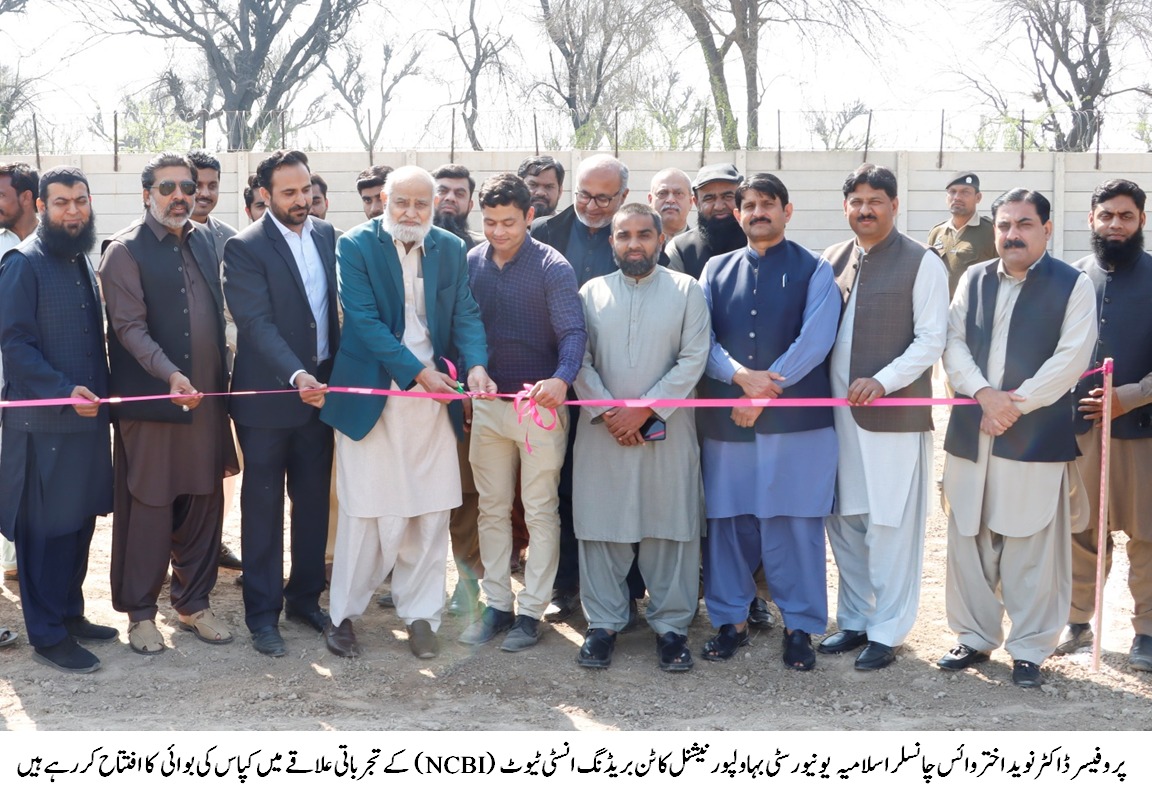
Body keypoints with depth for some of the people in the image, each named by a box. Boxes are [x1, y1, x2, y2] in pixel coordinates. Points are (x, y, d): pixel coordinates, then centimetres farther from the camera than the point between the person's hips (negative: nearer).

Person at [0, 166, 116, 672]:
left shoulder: (81, 262, 14)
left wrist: (99, 392, 9)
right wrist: (65, 390, -22)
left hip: (87, 416, 7)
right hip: (43, 421, -7)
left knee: (80, 522, 13)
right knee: (44, 529, 0)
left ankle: (70, 614, 26)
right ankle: (47, 636, 9)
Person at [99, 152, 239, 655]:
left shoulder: (203, 242, 12)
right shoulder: (125, 250, -7)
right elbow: (129, 326, -14)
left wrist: (221, 384, 11)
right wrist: (171, 374, -27)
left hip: (206, 400, 5)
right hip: (150, 402, -5)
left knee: (203, 506, 10)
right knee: (147, 510, 3)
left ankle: (193, 603, 23)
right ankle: (139, 612, 17)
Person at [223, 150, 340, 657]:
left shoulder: (326, 235, 7)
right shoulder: (246, 248, -10)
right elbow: (258, 323, -19)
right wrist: (296, 376, -31)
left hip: (320, 388, 5)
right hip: (268, 393, -5)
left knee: (313, 499, 12)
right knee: (264, 505, 4)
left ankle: (305, 597, 26)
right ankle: (262, 613, 14)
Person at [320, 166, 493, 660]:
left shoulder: (450, 248, 7)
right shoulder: (357, 246, -5)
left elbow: (465, 313, 1)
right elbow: (364, 319, -13)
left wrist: (476, 364, -19)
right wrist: (419, 371, -20)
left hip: (435, 398, 4)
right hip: (372, 394, -4)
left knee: (432, 513, 7)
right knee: (369, 513, 0)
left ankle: (420, 613, 20)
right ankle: (343, 615, 16)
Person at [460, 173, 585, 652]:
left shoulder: (551, 267, -10)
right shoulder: (471, 263, 3)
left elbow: (573, 331, -18)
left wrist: (562, 379, -35)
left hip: (540, 403, -4)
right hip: (487, 403, 4)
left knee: (540, 511, 3)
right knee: (492, 508, 11)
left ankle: (531, 611, 12)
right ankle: (497, 605, 21)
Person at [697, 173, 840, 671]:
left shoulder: (814, 271, 4)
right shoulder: (716, 270, 13)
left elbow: (814, 342, -8)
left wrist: (763, 393, -12)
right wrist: (740, 376, -15)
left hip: (797, 419, -3)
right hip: (724, 418, 3)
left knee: (795, 525, 1)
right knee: (727, 522, 7)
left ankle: (799, 626, 13)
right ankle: (730, 620, 20)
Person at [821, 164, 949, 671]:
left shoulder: (922, 264, -3)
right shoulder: (832, 260, 10)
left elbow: (931, 339, -7)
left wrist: (882, 382, -18)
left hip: (894, 414, -5)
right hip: (838, 413, 5)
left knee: (891, 528, 0)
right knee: (843, 522, 12)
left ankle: (887, 632, 11)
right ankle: (854, 620, 26)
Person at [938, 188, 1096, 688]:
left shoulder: (1073, 286, 0)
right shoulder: (974, 279, 12)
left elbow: (1070, 359, -7)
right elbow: (953, 342, 5)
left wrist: (1015, 403, -12)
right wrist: (984, 394, -11)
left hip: (1037, 437, -4)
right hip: (970, 435, 4)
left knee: (1032, 551, 0)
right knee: (968, 543, 10)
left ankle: (1029, 649, 12)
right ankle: (974, 637, 23)